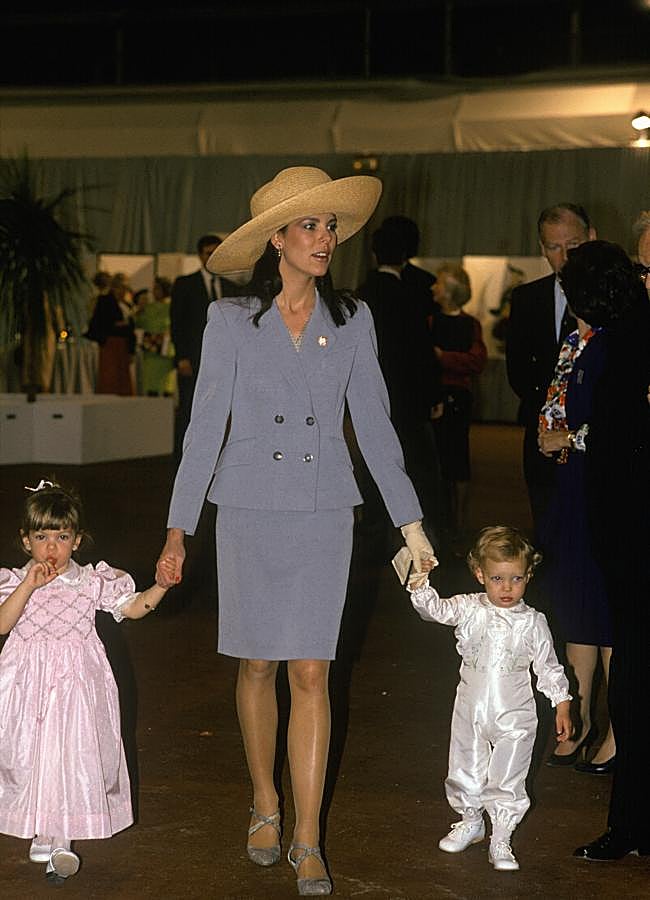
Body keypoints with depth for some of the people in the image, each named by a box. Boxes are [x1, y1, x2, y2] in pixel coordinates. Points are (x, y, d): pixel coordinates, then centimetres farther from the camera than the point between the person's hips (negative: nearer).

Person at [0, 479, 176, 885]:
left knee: (74, 753, -3)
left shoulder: (93, 581, 1)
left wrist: (161, 584, -15)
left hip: (76, 681, 0)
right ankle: (41, 830, 24)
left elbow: (132, 607, 1)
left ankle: (62, 838, 8)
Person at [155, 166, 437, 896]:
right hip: (249, 512, 0)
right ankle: (264, 806, 30)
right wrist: (179, 526, -6)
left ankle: (306, 839, 5)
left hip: (324, 513, 1)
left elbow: (373, 424, 7)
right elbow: (205, 425, -2)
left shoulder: (351, 321, 2)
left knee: (310, 673, -2)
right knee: (257, 666, 10)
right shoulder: (231, 320, -3)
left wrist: (409, 519, 5)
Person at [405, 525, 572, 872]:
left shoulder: (533, 622, -6)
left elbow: (548, 668, 1)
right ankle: (470, 822, 39)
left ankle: (501, 839, 18)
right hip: (470, 712, 2)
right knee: (465, 772, 16)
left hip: (514, 717, -2)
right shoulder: (468, 609, -4)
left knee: (507, 781, 4)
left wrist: (562, 706, 0)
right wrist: (419, 583, -29)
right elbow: (435, 609, -12)